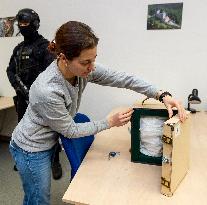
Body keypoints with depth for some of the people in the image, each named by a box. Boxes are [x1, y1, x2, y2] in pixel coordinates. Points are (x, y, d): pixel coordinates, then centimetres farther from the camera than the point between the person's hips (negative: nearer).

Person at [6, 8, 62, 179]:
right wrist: (20, 87, -5)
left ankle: (55, 162, 12)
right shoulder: (19, 48, 15)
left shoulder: (44, 46, -6)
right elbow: (10, 71, 13)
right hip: (22, 97, 7)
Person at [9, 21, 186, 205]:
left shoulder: (84, 69, -19)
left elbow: (123, 79, -15)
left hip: (49, 141, 6)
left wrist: (162, 95, -23)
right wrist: (110, 122, -17)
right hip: (32, 150, -6)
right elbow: (70, 131, -23)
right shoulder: (47, 90, -37)